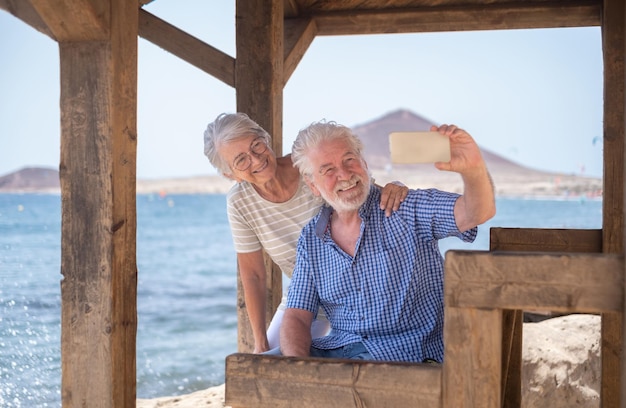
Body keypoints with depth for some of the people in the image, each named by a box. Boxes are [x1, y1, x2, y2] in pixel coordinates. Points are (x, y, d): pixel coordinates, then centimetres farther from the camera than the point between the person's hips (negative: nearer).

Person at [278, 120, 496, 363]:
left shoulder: (406, 210, -3)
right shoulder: (311, 240, 9)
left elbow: (478, 213, -18)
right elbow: (296, 318, 6)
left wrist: (473, 168, -42)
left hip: (405, 352, -4)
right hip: (335, 349, 5)